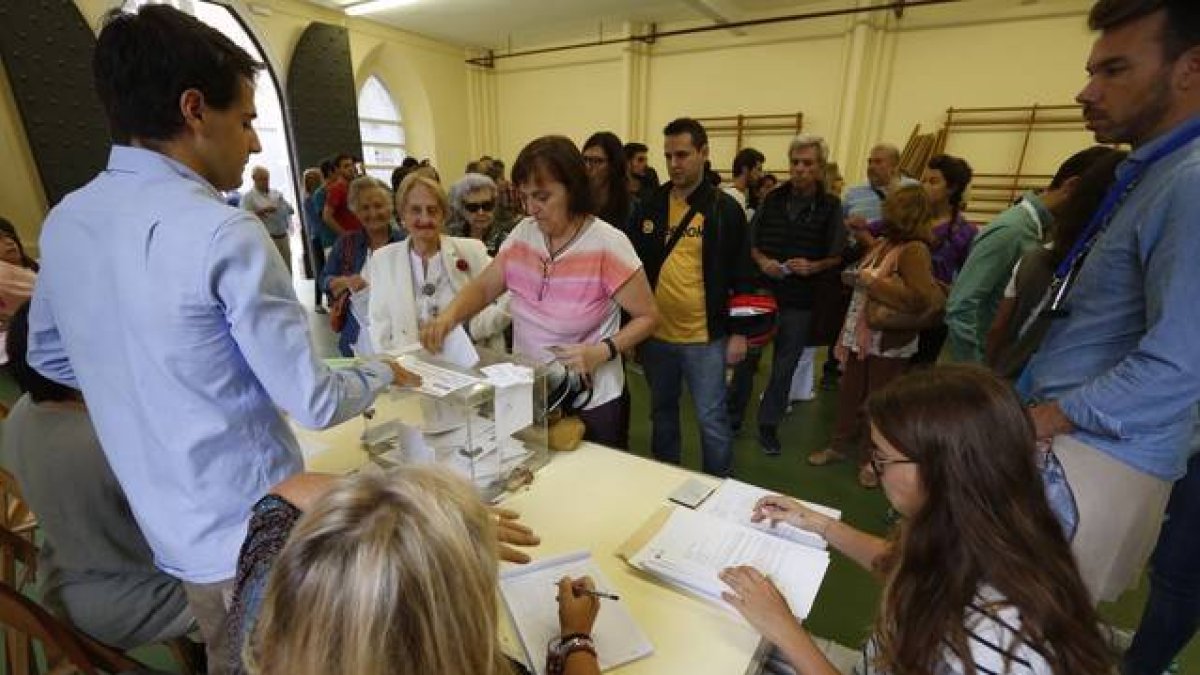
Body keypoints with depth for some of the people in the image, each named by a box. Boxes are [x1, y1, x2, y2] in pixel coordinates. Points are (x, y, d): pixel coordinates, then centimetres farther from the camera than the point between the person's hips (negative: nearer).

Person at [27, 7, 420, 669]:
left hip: (172, 525, 7)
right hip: (250, 528, -7)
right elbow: (313, 401, -22)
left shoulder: (62, 221, 0)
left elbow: (49, 355, 15)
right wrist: (383, 372, -4)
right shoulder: (224, 234, -25)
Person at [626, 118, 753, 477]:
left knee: (712, 419, 6)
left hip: (705, 338, -4)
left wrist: (739, 332, -6)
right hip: (655, 334, 4)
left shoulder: (725, 209, -5)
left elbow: (742, 274, -3)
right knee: (662, 413, 19)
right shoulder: (650, 206, 4)